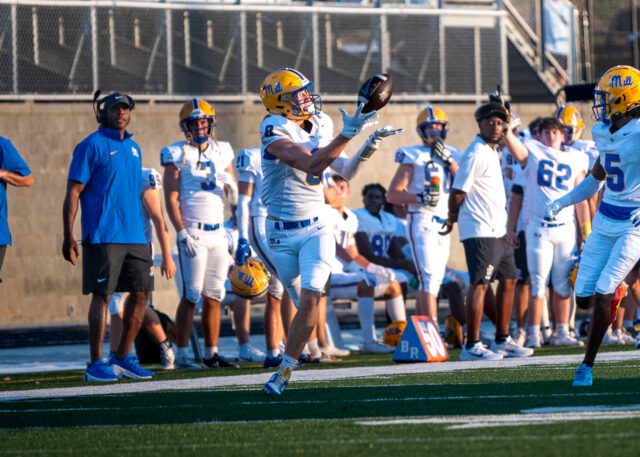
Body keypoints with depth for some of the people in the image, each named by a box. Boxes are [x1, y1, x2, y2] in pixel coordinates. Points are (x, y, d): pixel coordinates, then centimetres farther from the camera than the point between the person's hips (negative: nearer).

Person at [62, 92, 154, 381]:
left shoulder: (133, 148, 18)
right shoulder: (92, 146, -5)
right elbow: (73, 192, -8)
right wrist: (68, 236, -14)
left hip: (135, 236, 7)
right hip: (103, 235, -7)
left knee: (141, 292, 5)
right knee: (102, 295, -7)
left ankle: (122, 358, 14)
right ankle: (96, 364, -3)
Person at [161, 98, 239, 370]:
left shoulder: (222, 152, 13)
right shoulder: (178, 155, -2)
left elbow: (234, 200, 20)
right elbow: (171, 200, -7)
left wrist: (231, 188, -3)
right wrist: (182, 233, -16)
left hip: (218, 232, 6)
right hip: (193, 233, -6)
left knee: (214, 296, 7)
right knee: (191, 295, -10)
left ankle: (211, 353, 12)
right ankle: (182, 355, -8)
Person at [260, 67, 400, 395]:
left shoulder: (319, 126, 3)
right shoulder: (276, 132, -18)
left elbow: (346, 171, 10)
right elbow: (311, 165, -31)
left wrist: (368, 147, -7)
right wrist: (347, 135, -34)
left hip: (316, 229, 3)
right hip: (282, 232, -3)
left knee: (309, 300, -13)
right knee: (297, 299, 13)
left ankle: (285, 370, -6)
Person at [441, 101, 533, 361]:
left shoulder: (491, 151, 15)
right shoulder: (476, 154, -15)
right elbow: (457, 193, -13)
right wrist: (451, 220, 0)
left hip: (498, 230, 10)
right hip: (480, 230, -10)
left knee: (508, 280, 14)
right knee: (479, 283, -12)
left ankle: (502, 341, 23)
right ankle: (471, 346, -12)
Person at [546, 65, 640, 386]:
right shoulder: (604, 134, 7)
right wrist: (562, 203, 14)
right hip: (605, 223, 7)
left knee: (603, 293, -12)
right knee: (584, 297, 2)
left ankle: (588, 364, -2)